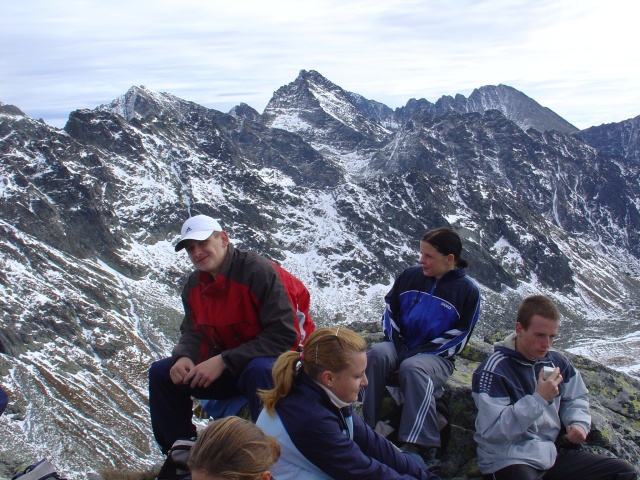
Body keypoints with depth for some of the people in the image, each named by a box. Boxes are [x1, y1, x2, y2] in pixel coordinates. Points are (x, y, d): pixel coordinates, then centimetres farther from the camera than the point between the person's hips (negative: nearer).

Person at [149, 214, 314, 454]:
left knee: (258, 371, -41)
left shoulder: (259, 271, -22)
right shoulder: (194, 286, 3)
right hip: (227, 368, 7)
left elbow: (284, 335, -26)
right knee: (161, 372, -3)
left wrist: (223, 361, -27)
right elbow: (193, 332, 9)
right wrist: (183, 358, -18)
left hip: (278, 361, -7)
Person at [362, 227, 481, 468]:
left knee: (413, 367, -37)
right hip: (399, 344, 4)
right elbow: (390, 310, 14)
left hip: (435, 355, -4)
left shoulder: (467, 290, -3)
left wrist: (419, 351, -14)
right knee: (377, 354, -29)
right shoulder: (410, 275, 6)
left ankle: (420, 448, -36)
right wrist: (395, 342, -2)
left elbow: (458, 339, -6)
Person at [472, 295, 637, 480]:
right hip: (507, 461, -7)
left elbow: (576, 399, 23)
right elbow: (492, 432, -23)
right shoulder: (493, 371, -18)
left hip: (552, 453, 8)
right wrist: (538, 399, -27)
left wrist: (579, 423, 0)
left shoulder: (557, 362, 5)